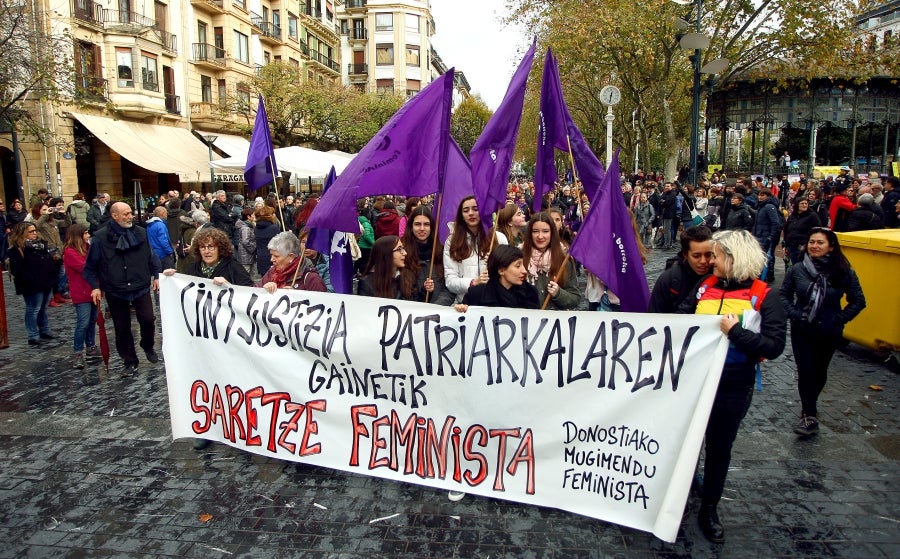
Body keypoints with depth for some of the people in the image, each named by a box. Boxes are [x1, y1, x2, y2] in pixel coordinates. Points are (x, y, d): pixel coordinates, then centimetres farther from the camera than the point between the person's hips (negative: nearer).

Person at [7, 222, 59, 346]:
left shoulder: (41, 243, 13)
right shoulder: (17, 249, -12)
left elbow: (50, 260, 20)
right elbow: (17, 269, -19)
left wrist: (53, 277, 10)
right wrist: (32, 280, -21)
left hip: (47, 283, 8)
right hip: (33, 287, -8)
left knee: (43, 309, 19)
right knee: (33, 310, -1)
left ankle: (45, 331, 30)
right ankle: (33, 337, 6)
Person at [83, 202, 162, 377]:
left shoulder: (140, 233, 2)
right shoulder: (101, 237, -6)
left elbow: (151, 256, 11)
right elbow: (91, 266, 0)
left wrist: (156, 275, 7)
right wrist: (95, 286, -5)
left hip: (141, 287, 1)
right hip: (115, 291, -1)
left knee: (148, 320, -4)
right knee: (122, 328, 8)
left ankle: (148, 347, 27)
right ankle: (129, 362, 22)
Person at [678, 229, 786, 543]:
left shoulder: (764, 297, -9)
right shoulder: (705, 287, 1)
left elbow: (774, 347, -16)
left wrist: (735, 332, -24)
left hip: (733, 387, -3)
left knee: (719, 447, 13)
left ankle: (709, 509, 32)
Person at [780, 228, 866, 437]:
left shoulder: (844, 273, -8)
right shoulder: (797, 270, -7)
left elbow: (858, 301, 0)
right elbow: (784, 294, 4)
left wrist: (839, 319, -8)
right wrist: (794, 314, -8)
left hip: (828, 333, 1)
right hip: (802, 331, 0)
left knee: (820, 372, 15)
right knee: (805, 372, -3)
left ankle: (808, 408, 39)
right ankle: (810, 416, 8)